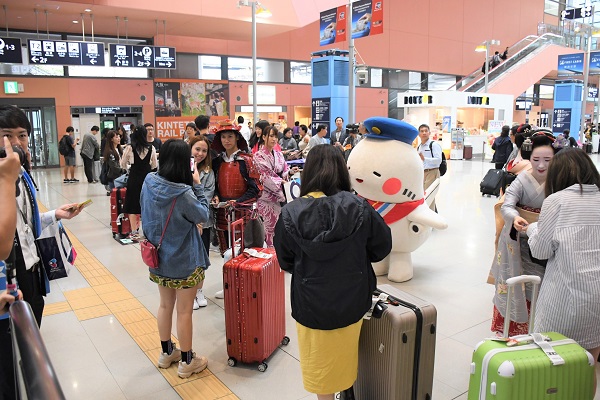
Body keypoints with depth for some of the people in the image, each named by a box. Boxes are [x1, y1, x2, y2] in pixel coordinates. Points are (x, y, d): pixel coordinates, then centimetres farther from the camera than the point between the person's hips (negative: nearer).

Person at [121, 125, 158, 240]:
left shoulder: (129, 148, -6)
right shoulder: (151, 148, -4)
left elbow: (123, 165, 3)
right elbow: (154, 165, 5)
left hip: (134, 178, -1)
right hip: (147, 177, 2)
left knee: (133, 205, 6)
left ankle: (134, 232, 7)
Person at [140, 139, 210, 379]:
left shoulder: (149, 182, -8)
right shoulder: (183, 193, -27)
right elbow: (203, 216, -11)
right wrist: (197, 185, -10)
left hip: (159, 257, 7)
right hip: (183, 260, -6)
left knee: (165, 305, 22)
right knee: (184, 311, 9)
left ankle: (166, 353, 39)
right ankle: (187, 362, 25)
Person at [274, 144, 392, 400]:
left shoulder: (291, 213, -18)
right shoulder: (359, 208, -17)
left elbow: (285, 261, -4)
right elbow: (382, 247, -2)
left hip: (311, 302, -2)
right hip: (352, 299, 2)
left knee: (320, 361, 21)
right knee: (345, 354, 28)